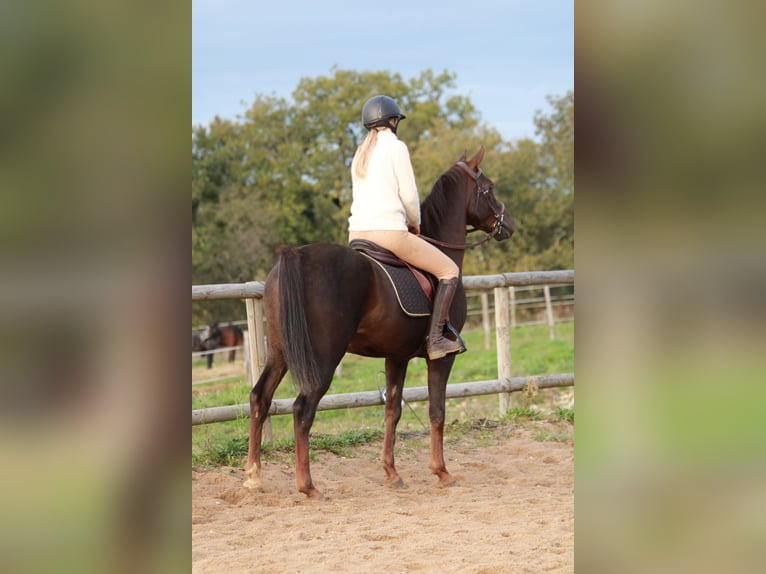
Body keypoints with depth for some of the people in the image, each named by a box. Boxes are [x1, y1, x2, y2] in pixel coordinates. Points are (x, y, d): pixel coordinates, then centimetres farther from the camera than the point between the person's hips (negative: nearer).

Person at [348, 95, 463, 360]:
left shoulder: (360, 153, 19)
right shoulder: (395, 147, -3)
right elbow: (408, 195, -6)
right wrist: (415, 223, 12)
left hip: (357, 235, 8)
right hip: (389, 233, -8)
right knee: (449, 271, 1)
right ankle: (435, 339, -11)